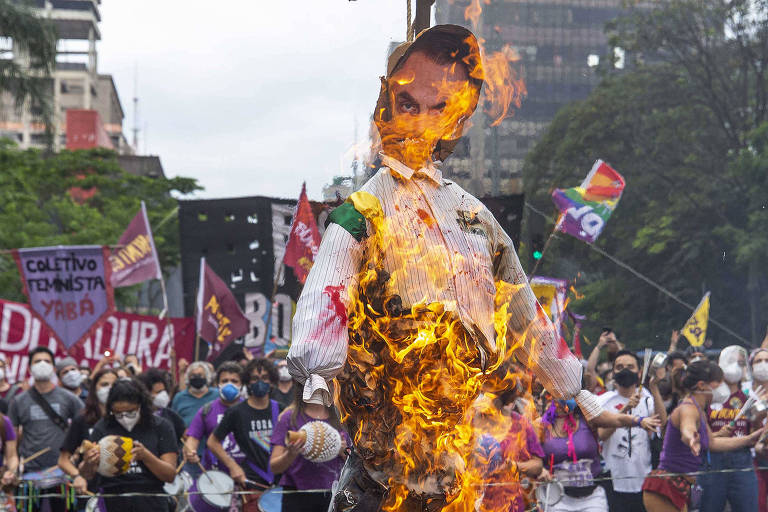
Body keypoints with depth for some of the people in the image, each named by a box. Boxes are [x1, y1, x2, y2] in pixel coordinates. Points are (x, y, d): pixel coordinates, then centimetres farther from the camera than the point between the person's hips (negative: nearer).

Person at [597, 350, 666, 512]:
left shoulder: (647, 399, 8)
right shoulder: (604, 400, 4)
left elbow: (661, 421, -13)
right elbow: (602, 434, -12)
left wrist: (654, 388, -23)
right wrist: (625, 409, -23)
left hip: (644, 481, 1)